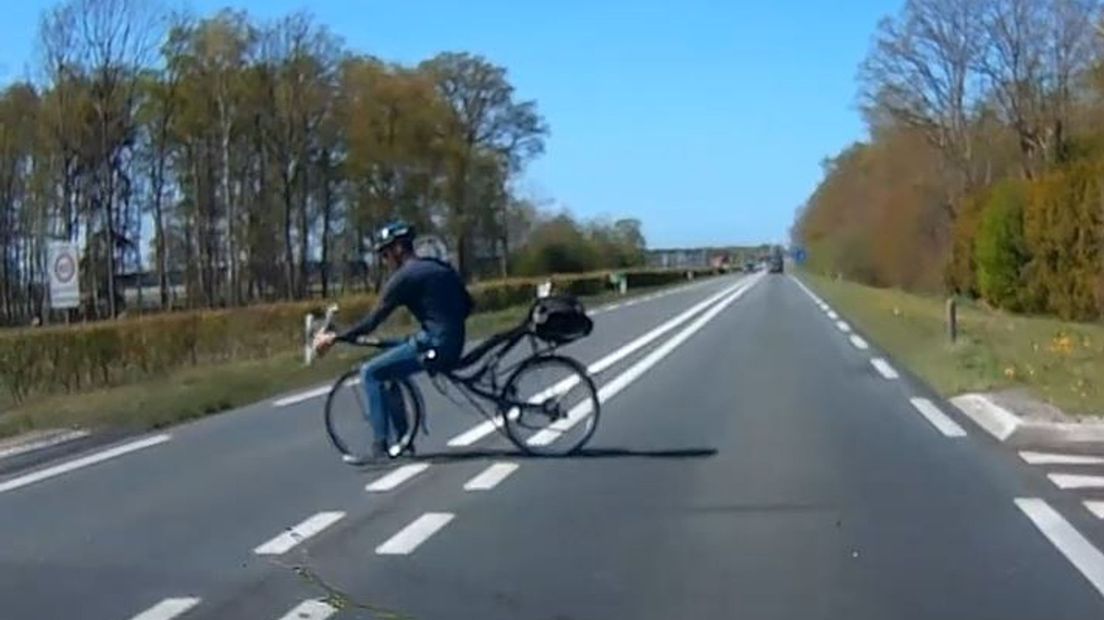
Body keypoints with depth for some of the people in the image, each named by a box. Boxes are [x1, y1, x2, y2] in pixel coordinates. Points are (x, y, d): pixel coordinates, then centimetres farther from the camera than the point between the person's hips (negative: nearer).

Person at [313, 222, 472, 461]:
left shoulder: (404, 277, -8)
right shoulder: (442, 267, 16)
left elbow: (372, 321, -10)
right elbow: (466, 305, 22)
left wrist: (334, 338, -4)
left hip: (433, 346, -9)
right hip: (453, 346, 9)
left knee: (370, 372, 0)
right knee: (389, 368, 25)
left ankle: (380, 446, -3)